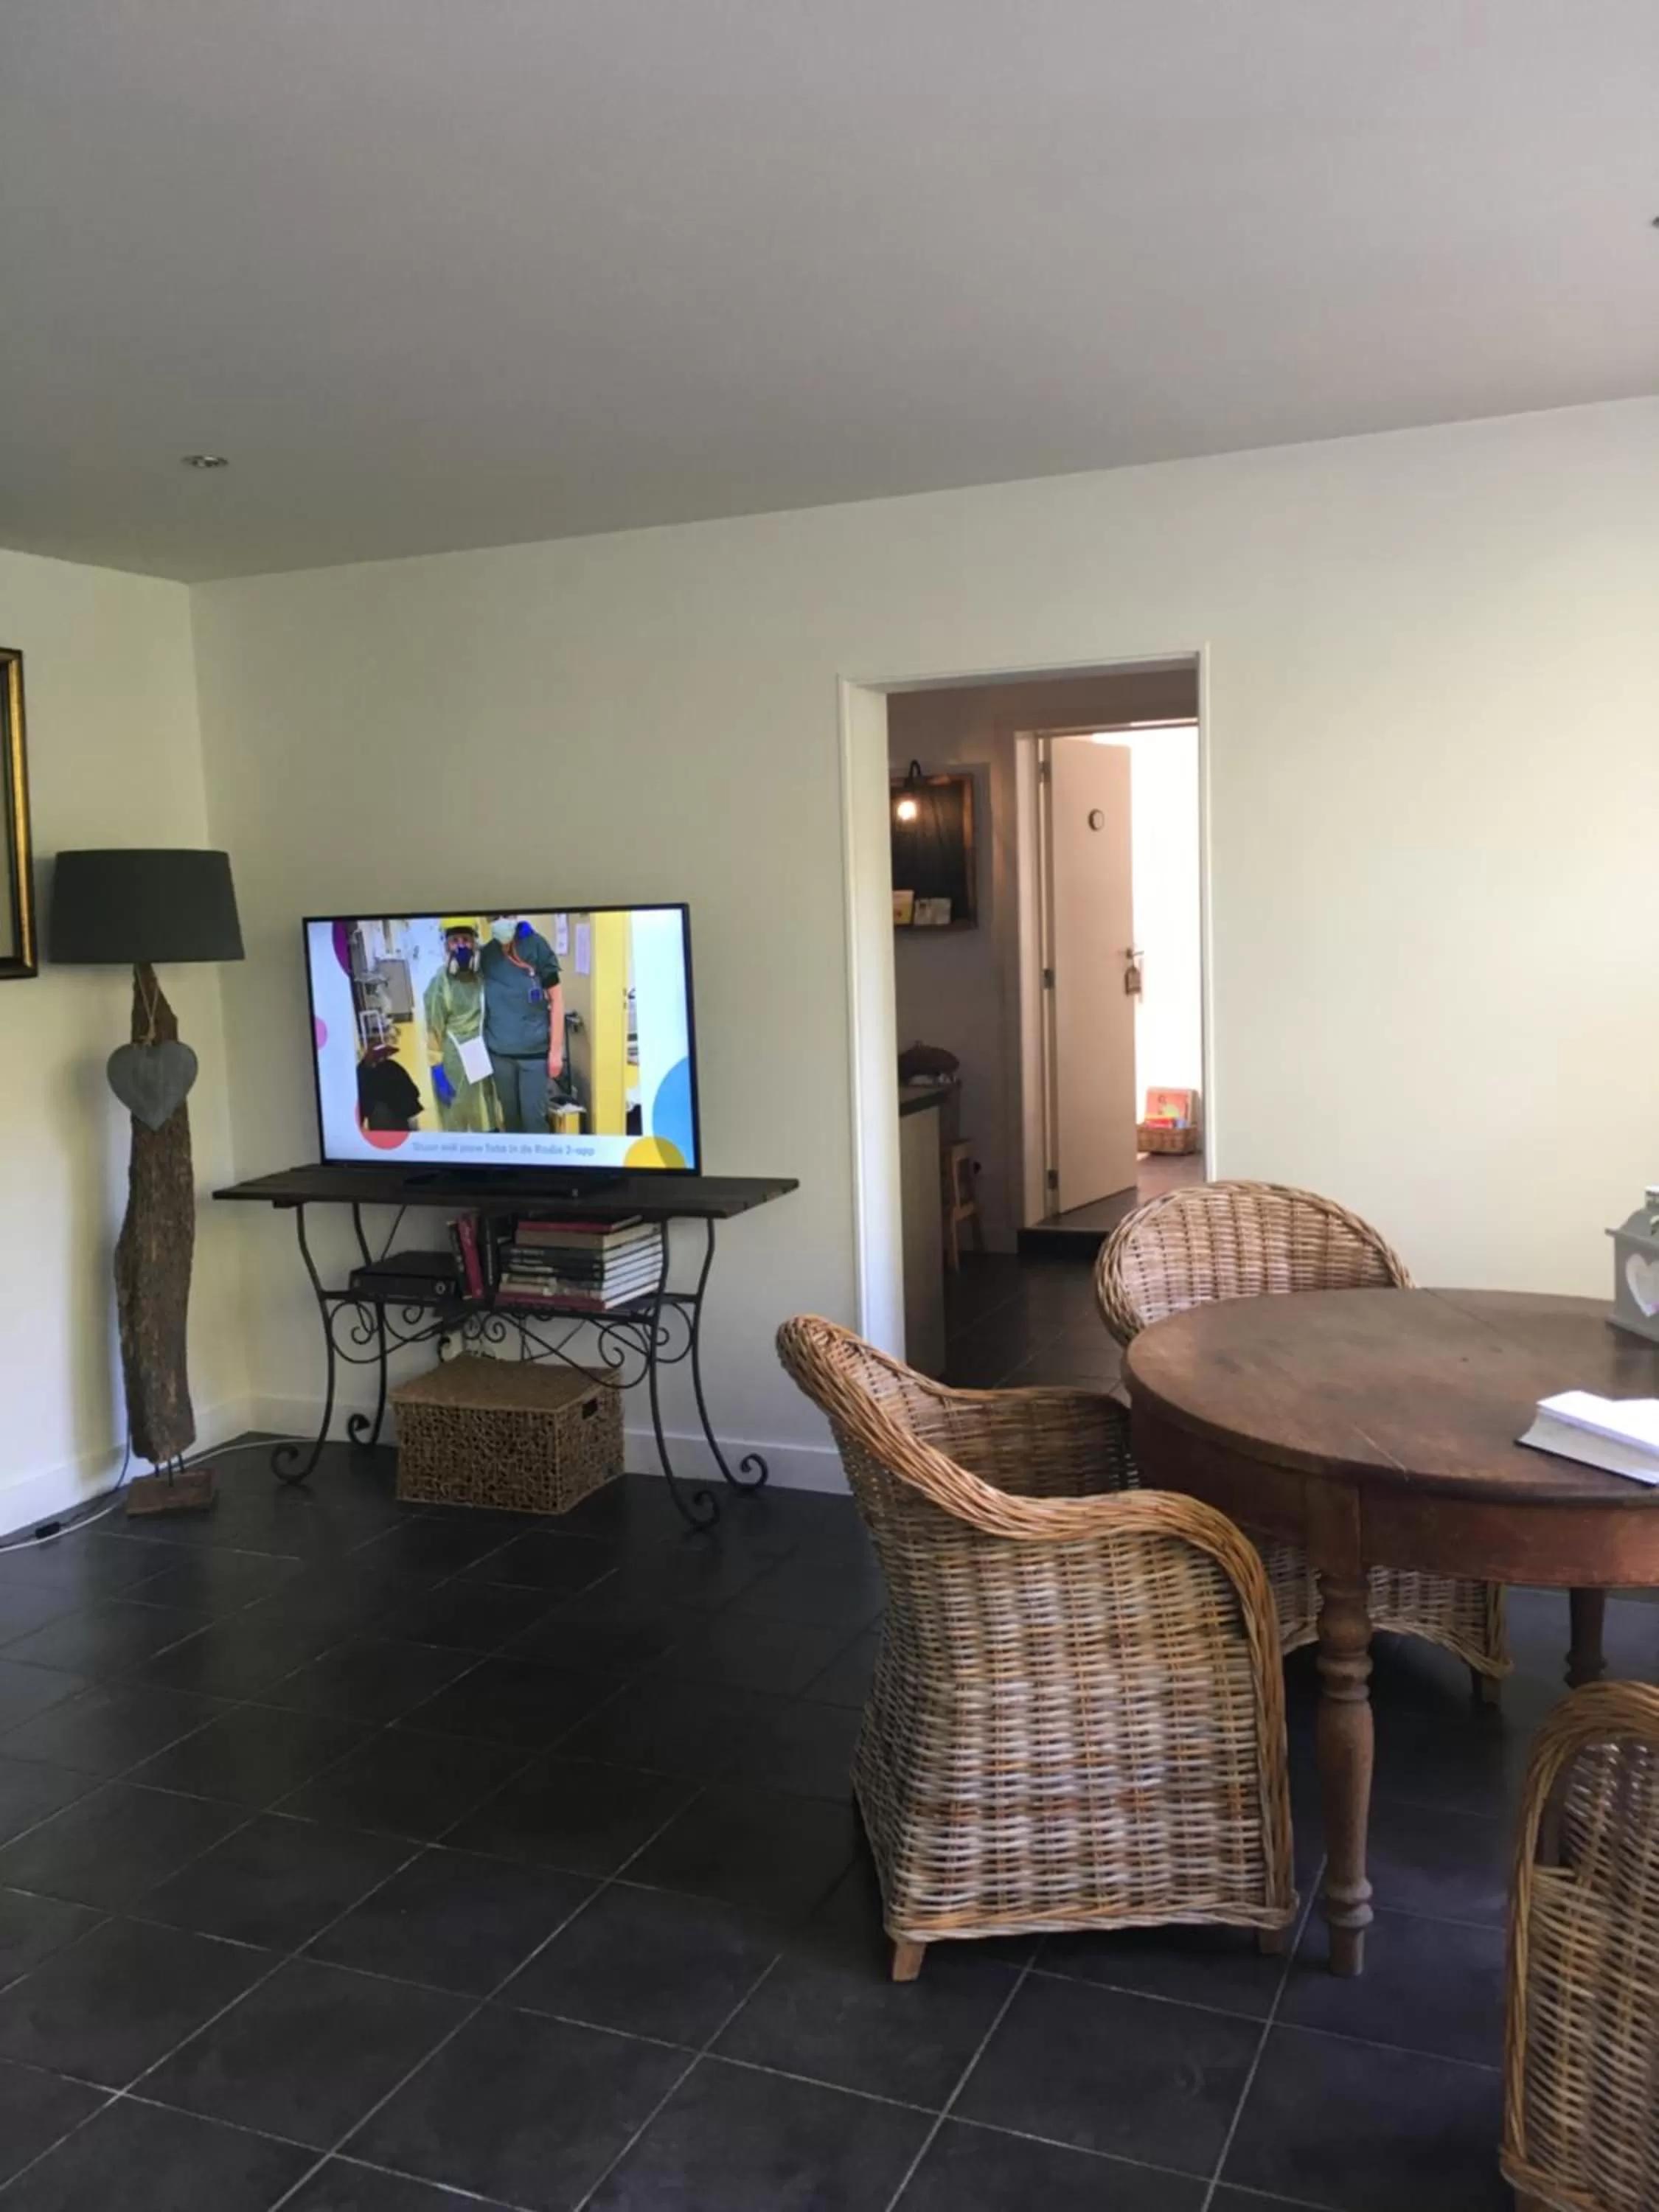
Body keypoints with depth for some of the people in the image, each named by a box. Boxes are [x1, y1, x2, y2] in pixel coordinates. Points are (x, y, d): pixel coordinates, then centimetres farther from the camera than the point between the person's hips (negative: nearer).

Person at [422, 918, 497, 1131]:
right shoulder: (439, 984, -14)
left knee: (486, 1123, 16)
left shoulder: (481, 977, 2)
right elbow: (434, 1032, -13)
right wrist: (438, 1072, -16)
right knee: (455, 1123, 6)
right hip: (453, 1064, -6)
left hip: (480, 1059, 6)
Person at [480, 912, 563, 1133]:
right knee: (511, 1116, 10)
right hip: (499, 1052, 3)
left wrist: (556, 1050, -7)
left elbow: (556, 998, -4)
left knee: (533, 1116, -4)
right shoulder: (486, 955, 2)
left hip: (535, 1051, -3)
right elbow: (479, 1002, 12)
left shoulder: (536, 946, -6)